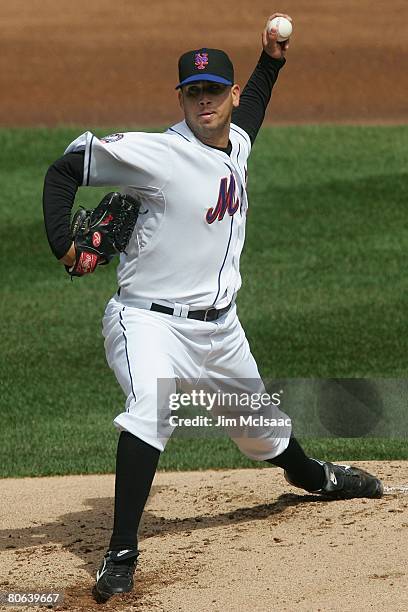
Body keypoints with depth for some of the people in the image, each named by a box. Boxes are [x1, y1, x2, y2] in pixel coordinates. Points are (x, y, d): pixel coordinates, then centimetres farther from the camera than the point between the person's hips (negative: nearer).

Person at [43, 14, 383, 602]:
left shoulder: (237, 142, 2)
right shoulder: (155, 153, -20)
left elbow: (249, 110, 29)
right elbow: (66, 168, -15)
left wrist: (271, 61, 18)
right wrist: (62, 244, -26)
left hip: (219, 326, 7)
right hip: (150, 319, -7)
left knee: (260, 424, 24)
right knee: (149, 410, -34)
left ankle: (309, 474, 59)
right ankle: (121, 554, -33)